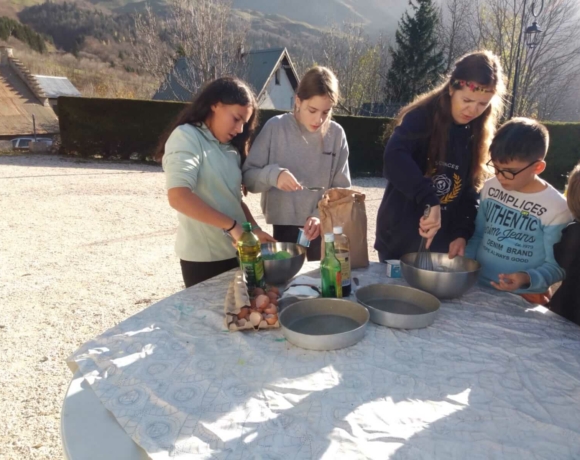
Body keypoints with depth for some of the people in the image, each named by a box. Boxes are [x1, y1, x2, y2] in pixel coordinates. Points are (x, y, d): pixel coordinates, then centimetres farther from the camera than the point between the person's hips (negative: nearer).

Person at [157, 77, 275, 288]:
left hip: (237, 252, 7)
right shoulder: (186, 137, -11)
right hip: (203, 258, -7)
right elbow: (178, 197, -25)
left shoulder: (230, 149, 12)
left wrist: (255, 229, 0)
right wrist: (232, 226, -24)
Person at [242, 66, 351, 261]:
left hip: (325, 229, 2)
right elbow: (248, 177, -5)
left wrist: (322, 215, -16)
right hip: (285, 228, -1)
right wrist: (273, 174, -25)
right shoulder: (275, 127, -7)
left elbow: (341, 189, 1)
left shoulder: (336, 134, -3)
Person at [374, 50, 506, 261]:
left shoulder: (476, 135, 3)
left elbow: (469, 191, 5)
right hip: (399, 240, -4)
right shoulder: (421, 117, -13)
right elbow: (394, 158, -33)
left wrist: (463, 233, -8)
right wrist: (429, 200, -42)